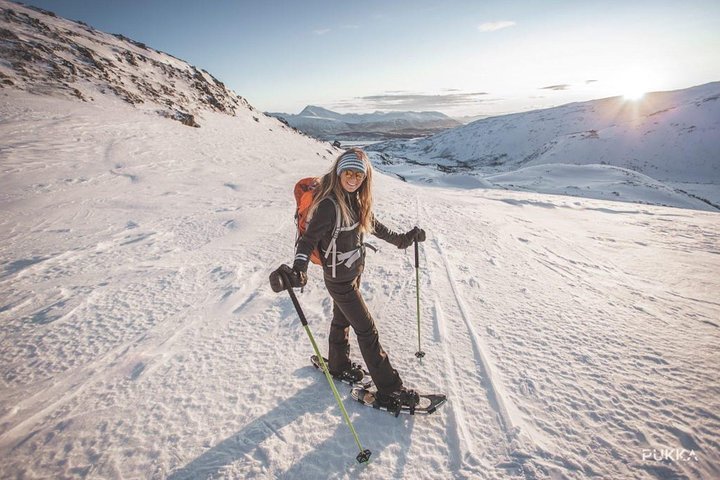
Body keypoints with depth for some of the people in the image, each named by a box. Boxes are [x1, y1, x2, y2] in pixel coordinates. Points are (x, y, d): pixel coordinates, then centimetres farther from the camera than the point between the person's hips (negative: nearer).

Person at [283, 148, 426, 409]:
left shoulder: (356, 199, -1)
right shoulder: (329, 204, -26)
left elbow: (373, 224, 14)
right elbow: (309, 238, -25)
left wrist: (401, 239, 20)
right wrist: (299, 268, -41)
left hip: (354, 271, 8)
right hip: (339, 279, -8)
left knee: (342, 319, 25)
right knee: (367, 331, -1)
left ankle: (338, 365, 48)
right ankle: (389, 389, 12)